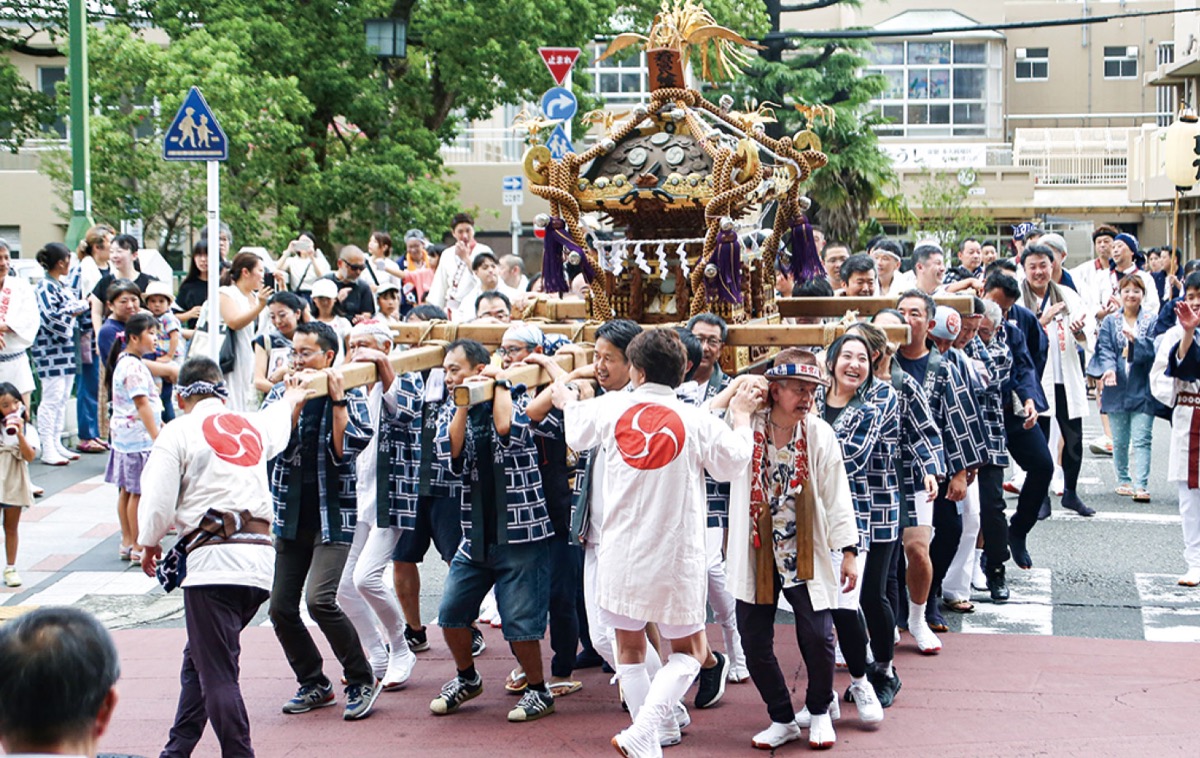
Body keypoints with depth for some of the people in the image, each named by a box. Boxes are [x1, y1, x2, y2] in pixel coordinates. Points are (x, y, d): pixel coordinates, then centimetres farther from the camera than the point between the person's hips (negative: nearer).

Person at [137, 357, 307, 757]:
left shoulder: (179, 432, 1)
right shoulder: (252, 426, 19)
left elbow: (158, 503, -4)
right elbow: (276, 427, 45)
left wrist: (149, 543, 16)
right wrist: (290, 399, 67)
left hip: (214, 559, -7)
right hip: (261, 560, 7)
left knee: (216, 672, -5)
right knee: (199, 660, 20)